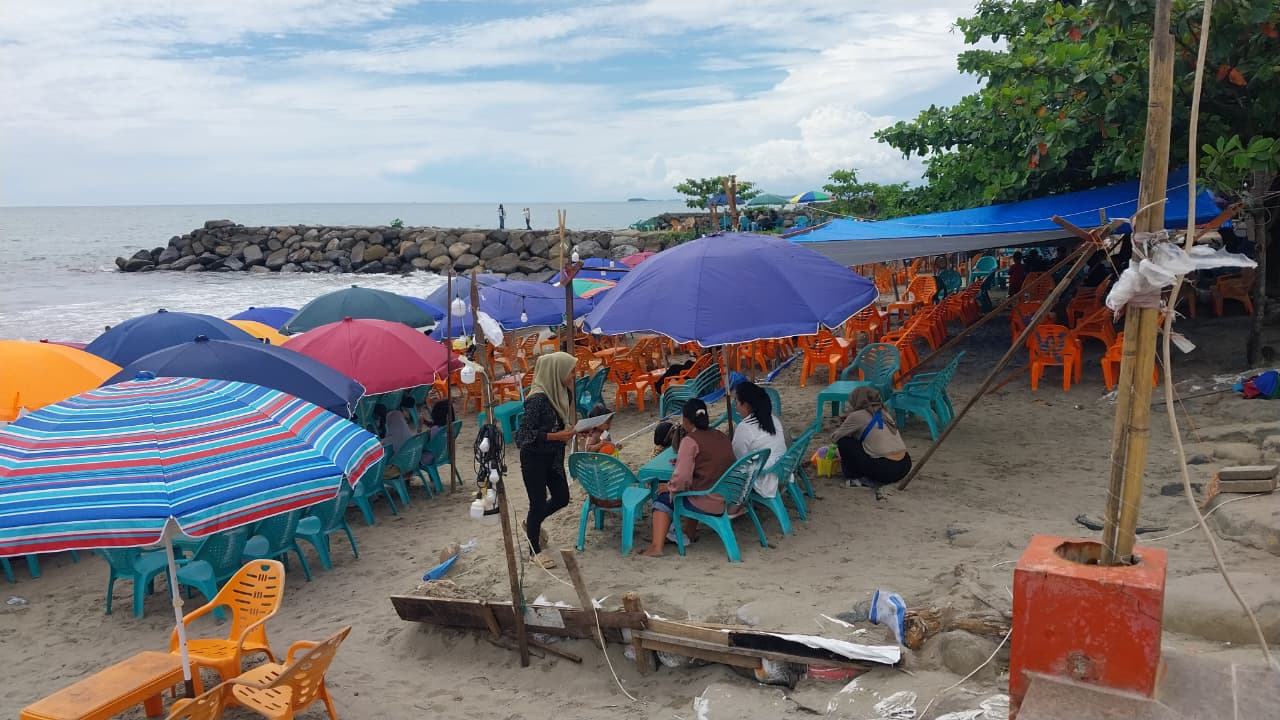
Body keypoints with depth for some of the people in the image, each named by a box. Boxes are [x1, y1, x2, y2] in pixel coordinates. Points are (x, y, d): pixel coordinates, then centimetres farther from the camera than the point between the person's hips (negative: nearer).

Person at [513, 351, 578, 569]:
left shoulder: (561, 392, 0)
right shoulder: (537, 398, -25)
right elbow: (524, 433, -24)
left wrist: (571, 430, -3)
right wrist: (555, 436, -25)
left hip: (553, 456, 8)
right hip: (534, 458, -8)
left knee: (562, 498, 17)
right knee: (538, 503, 4)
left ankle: (532, 523, 44)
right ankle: (535, 551, 23)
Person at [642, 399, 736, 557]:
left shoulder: (690, 441, -14)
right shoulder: (722, 436, 8)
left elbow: (682, 478, -22)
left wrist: (669, 487, -2)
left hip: (708, 504, -7)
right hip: (728, 499, 7)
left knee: (663, 497, 14)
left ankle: (657, 546, 6)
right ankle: (688, 534, 31)